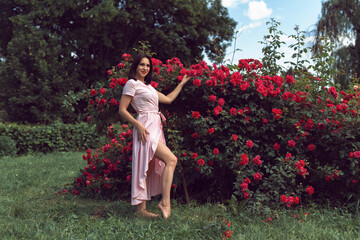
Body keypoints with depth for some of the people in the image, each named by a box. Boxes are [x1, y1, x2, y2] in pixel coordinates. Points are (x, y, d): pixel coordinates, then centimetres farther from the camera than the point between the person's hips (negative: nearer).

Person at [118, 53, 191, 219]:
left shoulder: (148, 86, 24)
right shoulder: (132, 83, -1)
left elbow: (168, 99, 29)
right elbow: (122, 110, -7)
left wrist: (181, 84, 32)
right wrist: (138, 125, -18)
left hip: (155, 128, 9)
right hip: (145, 129, -9)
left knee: (149, 169, 6)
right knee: (171, 159, -18)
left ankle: (142, 209, 10)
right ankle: (165, 201, -14)